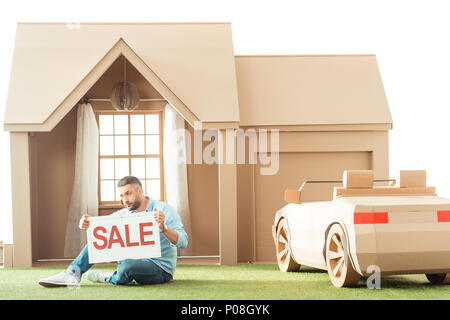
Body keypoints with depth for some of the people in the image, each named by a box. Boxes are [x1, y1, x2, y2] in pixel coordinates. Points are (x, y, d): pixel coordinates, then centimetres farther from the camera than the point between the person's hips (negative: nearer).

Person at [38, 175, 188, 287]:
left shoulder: (164, 209, -12)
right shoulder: (124, 214, 7)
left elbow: (183, 242, -21)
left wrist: (163, 228, -40)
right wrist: (87, 225, -24)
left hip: (161, 269, -6)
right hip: (136, 261, 6)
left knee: (127, 267, -37)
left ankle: (111, 279, -1)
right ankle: (73, 273, -17)